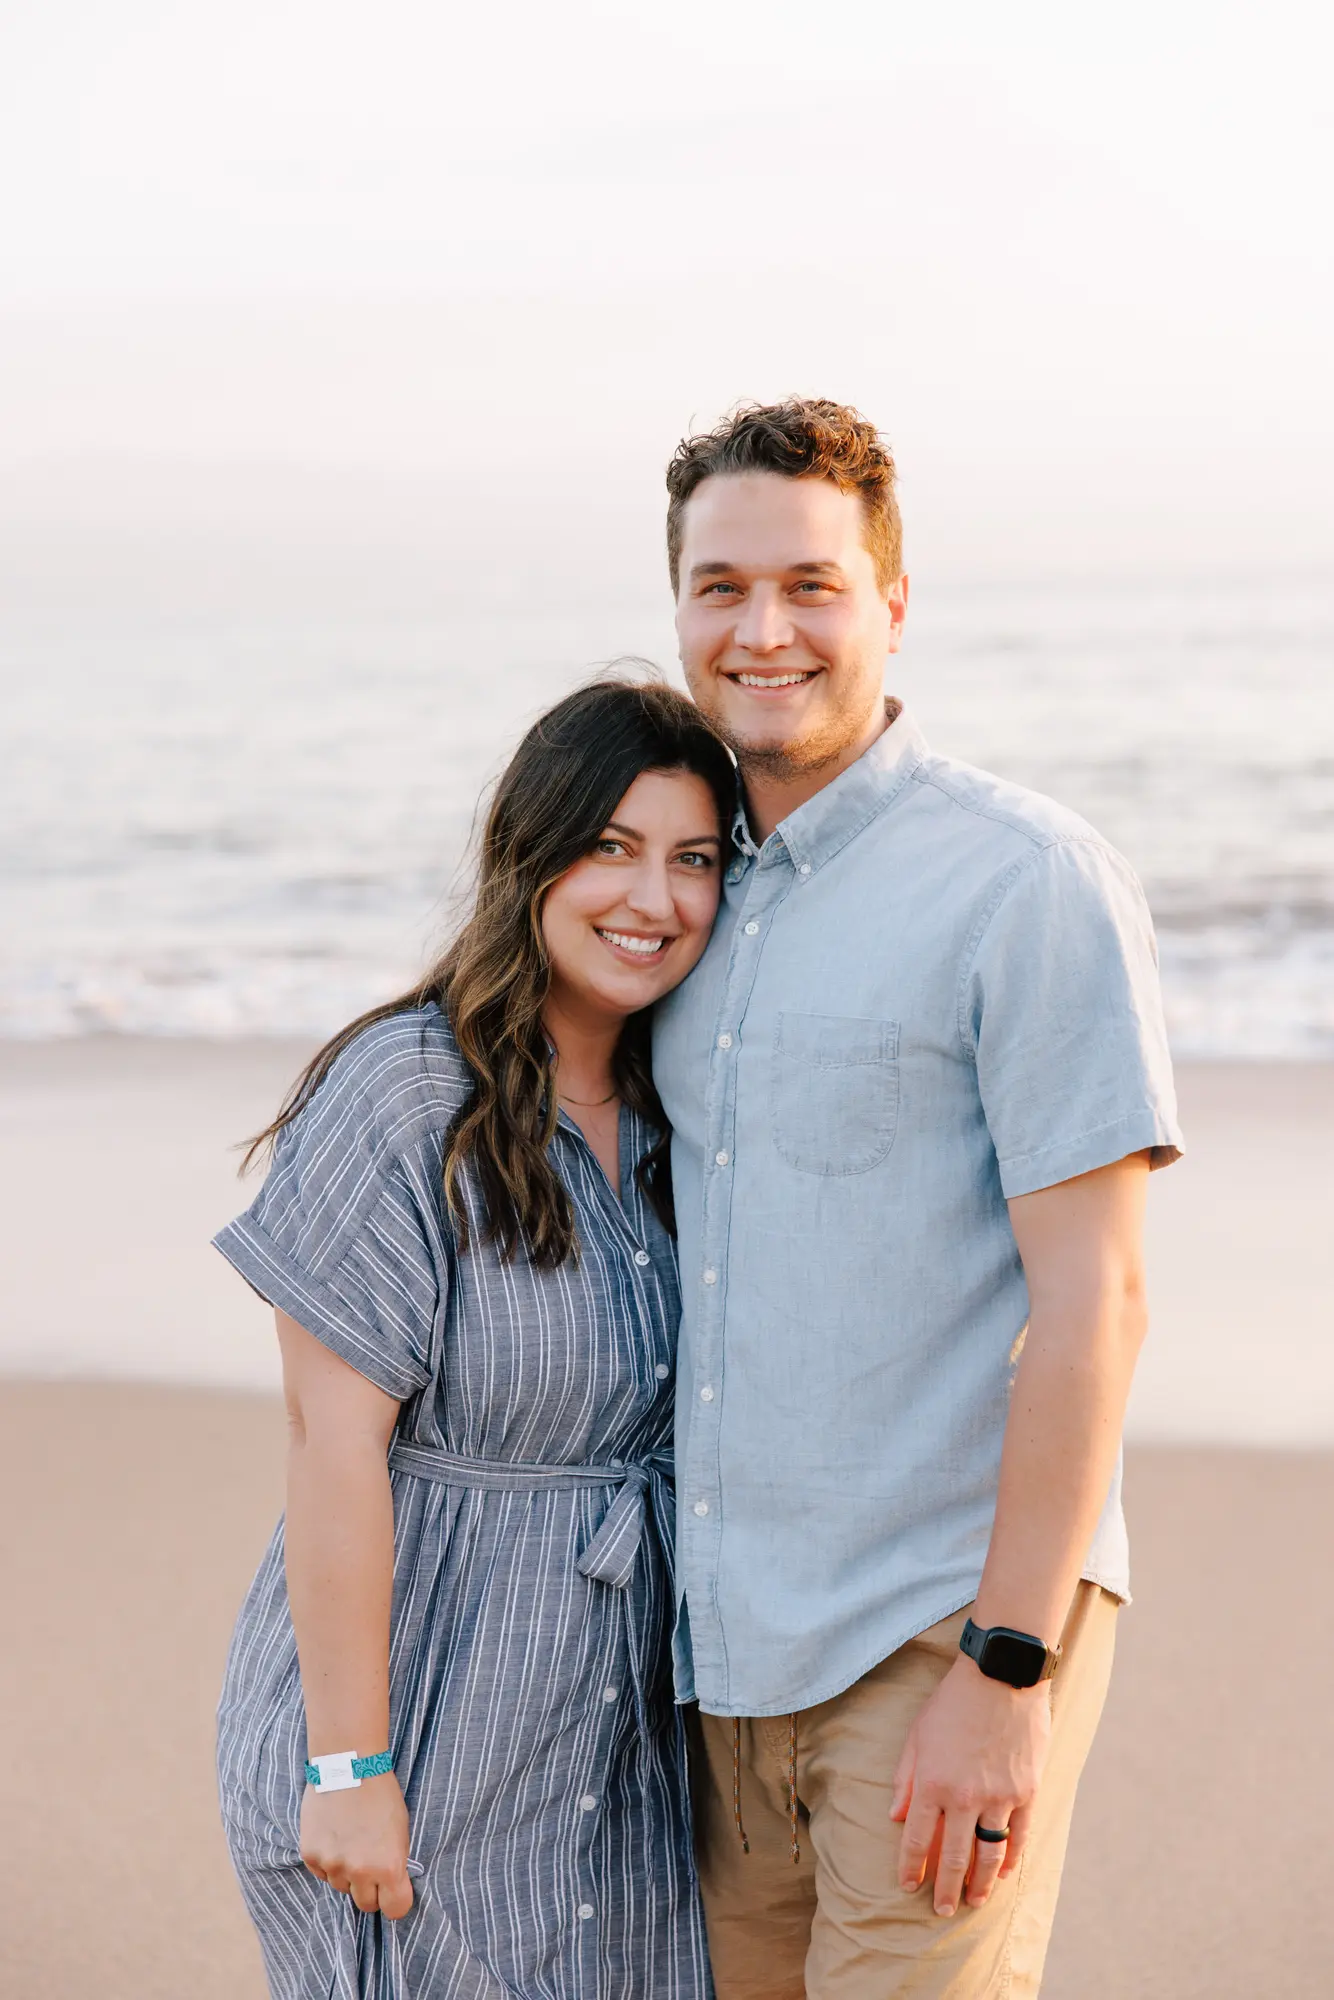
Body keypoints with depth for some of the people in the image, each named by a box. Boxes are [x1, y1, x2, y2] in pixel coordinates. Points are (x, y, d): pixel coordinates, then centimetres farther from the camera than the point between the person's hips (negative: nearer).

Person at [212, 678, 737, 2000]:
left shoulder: (671, 1114, 5)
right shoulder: (406, 1096, -17)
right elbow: (334, 1445, -19)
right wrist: (349, 1767, -19)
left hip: (619, 1728, 6)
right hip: (426, 1730, -6)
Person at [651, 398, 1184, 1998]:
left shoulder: (1032, 885, -11)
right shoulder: (708, 891, 11)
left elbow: (1091, 1296, -14)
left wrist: (1007, 1672, -18)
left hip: (944, 1628, -7)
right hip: (732, 1633, 7)